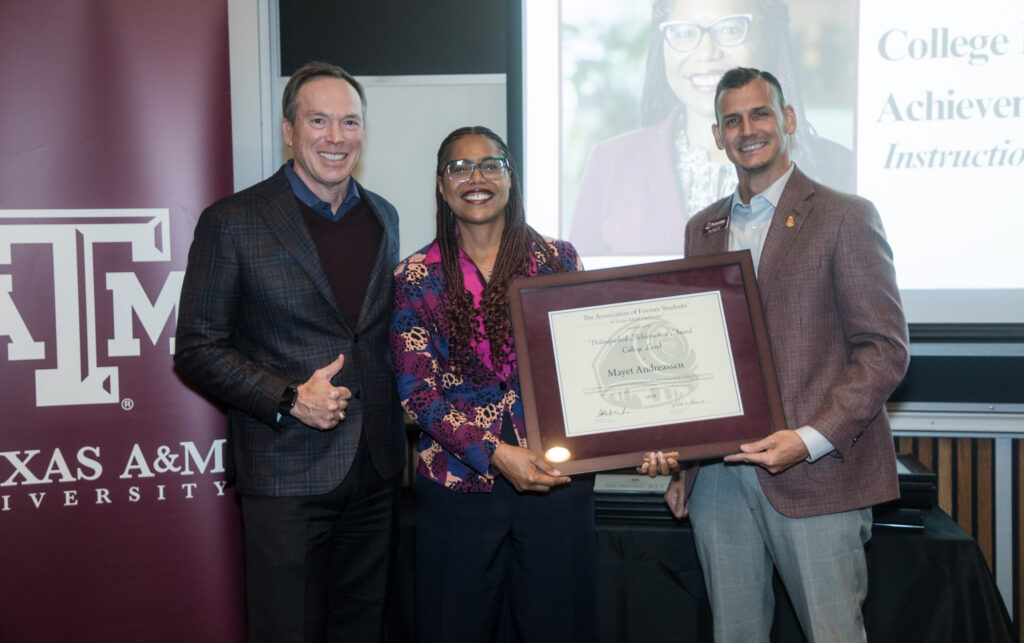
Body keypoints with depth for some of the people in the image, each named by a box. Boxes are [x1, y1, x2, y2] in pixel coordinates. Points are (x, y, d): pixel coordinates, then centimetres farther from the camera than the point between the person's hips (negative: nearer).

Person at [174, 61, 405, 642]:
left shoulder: (383, 217, 9)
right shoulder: (233, 223, -8)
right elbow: (198, 350, -7)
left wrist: (398, 426, 8)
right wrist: (289, 399, -18)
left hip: (377, 465, 5)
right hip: (287, 473, -5)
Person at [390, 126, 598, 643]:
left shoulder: (559, 260, 4)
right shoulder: (417, 277, 1)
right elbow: (416, 390, -5)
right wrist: (495, 453, -15)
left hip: (555, 477, 1)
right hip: (457, 481, 0)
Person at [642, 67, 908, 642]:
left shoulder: (846, 217, -2)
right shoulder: (703, 229, 15)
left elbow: (885, 350, -6)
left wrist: (810, 439, -16)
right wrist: (673, 448, 10)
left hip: (816, 477, -4)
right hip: (717, 475, 5)